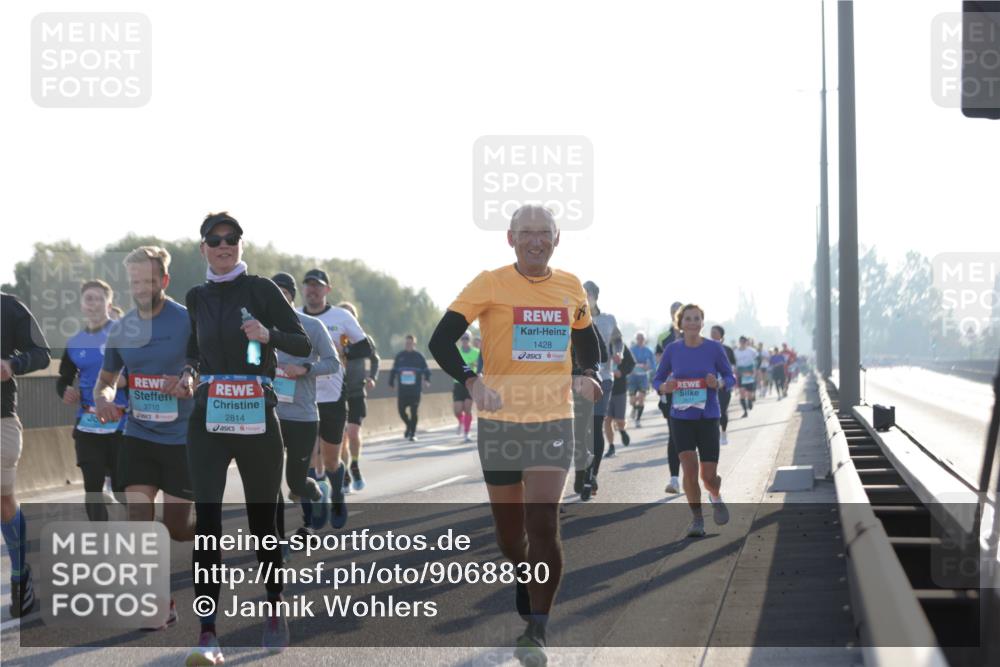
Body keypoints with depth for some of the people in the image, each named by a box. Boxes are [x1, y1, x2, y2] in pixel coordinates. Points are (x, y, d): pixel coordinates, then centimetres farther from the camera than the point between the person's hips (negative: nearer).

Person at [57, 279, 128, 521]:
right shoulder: (75, 343, 10)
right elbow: (64, 379, 19)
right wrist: (65, 392, -3)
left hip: (121, 422, -5)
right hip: (88, 425, 5)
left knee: (122, 487, -6)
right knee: (92, 487, 7)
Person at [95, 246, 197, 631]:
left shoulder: (188, 321, -11)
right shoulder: (121, 328, 4)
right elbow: (107, 378, 16)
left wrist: (190, 384, -30)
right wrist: (103, 398, -7)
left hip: (181, 438, -4)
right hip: (138, 436, 4)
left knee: (175, 527, 2)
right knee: (139, 520, -7)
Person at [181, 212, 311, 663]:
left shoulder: (261, 289, -3)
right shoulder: (197, 297, 8)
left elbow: (304, 344, -4)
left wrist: (269, 334, -23)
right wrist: (190, 370, 3)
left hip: (257, 421, -2)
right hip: (209, 422, 2)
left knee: (262, 523, 8)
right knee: (207, 523, -11)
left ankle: (274, 610, 33)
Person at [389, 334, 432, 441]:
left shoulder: (419, 357, 1)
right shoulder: (399, 356, 6)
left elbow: (426, 371, 3)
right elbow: (393, 371, 13)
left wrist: (426, 380, -12)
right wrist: (391, 383, 11)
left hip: (415, 389, -2)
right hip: (402, 389, 2)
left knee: (414, 411, -2)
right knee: (401, 410, 0)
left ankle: (413, 433, 8)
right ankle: (409, 426, 28)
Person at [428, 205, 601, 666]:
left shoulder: (570, 288, 6)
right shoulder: (491, 285, -5)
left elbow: (586, 340, 24)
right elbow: (441, 341, -11)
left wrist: (588, 376, 3)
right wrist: (471, 381, -27)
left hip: (554, 422, 1)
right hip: (500, 423, -1)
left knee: (542, 524, -15)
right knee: (509, 532, 9)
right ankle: (526, 586, 40)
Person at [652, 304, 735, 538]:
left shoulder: (714, 348, -3)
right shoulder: (672, 350, 0)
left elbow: (730, 378, 6)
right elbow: (657, 380, 9)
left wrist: (718, 383, -16)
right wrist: (665, 387, -14)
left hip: (708, 417, 0)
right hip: (681, 418, 0)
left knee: (709, 475, -1)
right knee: (689, 468, -14)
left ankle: (716, 497, 36)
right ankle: (697, 520, 2)